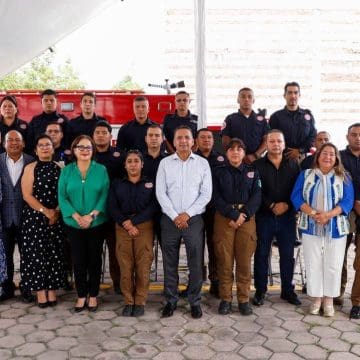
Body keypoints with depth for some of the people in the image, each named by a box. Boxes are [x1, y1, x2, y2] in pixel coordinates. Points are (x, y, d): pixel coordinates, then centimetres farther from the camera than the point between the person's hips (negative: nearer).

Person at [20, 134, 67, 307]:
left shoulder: (60, 168, 8)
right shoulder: (30, 168, 2)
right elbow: (27, 195, -6)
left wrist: (56, 212, -10)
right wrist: (45, 211, -13)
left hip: (56, 218, 2)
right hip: (35, 217, -2)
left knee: (55, 253, 3)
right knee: (36, 253, -1)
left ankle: (52, 292, 11)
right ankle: (41, 294, 5)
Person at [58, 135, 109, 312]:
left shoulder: (101, 170, 0)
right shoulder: (66, 170, 3)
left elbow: (105, 195, -5)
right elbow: (62, 196, -3)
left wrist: (92, 215, -17)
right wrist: (76, 216, -15)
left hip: (97, 223, -1)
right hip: (73, 224, 1)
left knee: (94, 259, 7)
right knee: (78, 260, 7)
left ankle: (93, 296, 20)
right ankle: (81, 296, 19)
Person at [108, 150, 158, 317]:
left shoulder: (150, 183, 9)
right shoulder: (117, 184, 13)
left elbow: (153, 206, -1)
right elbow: (112, 207, 4)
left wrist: (133, 221, -11)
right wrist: (126, 224, -11)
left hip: (144, 227, -1)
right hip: (122, 228, 1)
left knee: (143, 266, -4)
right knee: (125, 267, -1)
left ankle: (140, 302, 8)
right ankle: (128, 302, 10)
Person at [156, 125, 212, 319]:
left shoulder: (202, 163, 4)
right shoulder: (165, 163, 5)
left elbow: (206, 193, -1)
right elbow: (160, 193, -1)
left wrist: (187, 214, -9)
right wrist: (175, 216, -9)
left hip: (194, 219, 0)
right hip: (170, 220, 1)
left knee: (196, 263, 3)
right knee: (170, 263, 7)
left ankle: (195, 301, 17)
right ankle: (171, 301, 21)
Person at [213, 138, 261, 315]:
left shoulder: (252, 172, 14)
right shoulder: (219, 172, 10)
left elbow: (256, 196, 3)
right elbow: (217, 198, -1)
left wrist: (243, 215, -11)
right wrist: (233, 215, -12)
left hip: (247, 219, 1)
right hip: (224, 218, -1)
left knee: (244, 261, 0)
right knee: (224, 260, -2)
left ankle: (244, 299, 9)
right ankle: (225, 299, 8)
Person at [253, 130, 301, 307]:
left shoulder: (293, 165, 8)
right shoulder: (257, 165, 2)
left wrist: (286, 205, -11)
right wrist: (272, 206, -14)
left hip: (287, 217, 2)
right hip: (264, 217, -2)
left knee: (287, 254, 8)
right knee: (261, 254, 5)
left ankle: (288, 290, 21)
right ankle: (260, 291, 16)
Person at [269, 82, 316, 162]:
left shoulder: (308, 115, 13)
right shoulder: (276, 116, 6)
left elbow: (313, 136, 8)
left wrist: (300, 151, -6)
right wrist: (286, 153, -10)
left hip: (301, 157, 2)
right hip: (282, 158, -2)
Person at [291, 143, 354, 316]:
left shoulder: (343, 177, 6)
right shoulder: (305, 175, 7)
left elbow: (348, 201, -5)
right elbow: (296, 197, -2)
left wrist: (328, 215, -20)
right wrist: (313, 214, -18)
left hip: (336, 228, 0)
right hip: (311, 227, 0)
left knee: (333, 265, 2)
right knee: (313, 264, 3)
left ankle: (328, 300, 14)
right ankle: (316, 298, 15)